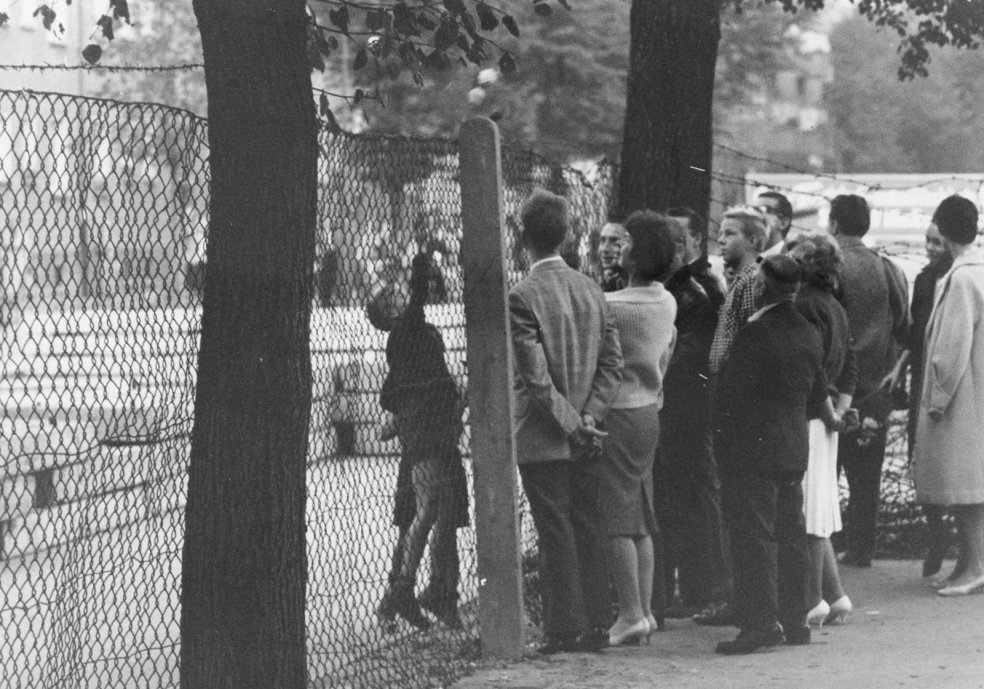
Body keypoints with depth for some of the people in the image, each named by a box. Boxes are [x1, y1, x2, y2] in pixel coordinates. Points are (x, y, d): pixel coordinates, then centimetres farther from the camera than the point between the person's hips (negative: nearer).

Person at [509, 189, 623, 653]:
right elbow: (613, 363, 4)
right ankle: (596, 627, 13)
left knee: (556, 536, -2)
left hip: (542, 440, -6)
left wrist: (572, 423, -11)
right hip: (585, 440, 6)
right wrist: (588, 417, -2)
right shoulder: (591, 290, 7)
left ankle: (566, 630, 0)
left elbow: (535, 375, -18)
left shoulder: (522, 297, -14)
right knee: (587, 530, 11)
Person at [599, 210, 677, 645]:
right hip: (649, 410, 8)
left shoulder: (611, 306, -18)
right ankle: (645, 608, 15)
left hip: (618, 415, -8)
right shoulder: (667, 304, 6)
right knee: (640, 520, 13)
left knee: (616, 518, -5)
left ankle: (631, 614, -7)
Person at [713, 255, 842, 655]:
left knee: (754, 535, -7)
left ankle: (761, 622, -11)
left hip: (751, 447, -8)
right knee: (790, 534, 13)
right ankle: (794, 621, 17)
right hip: (794, 448, 8)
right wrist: (832, 419, 41)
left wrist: (721, 440, -3)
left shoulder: (756, 332, -16)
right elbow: (818, 391, 21)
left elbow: (730, 390, -15)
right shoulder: (809, 335, 8)